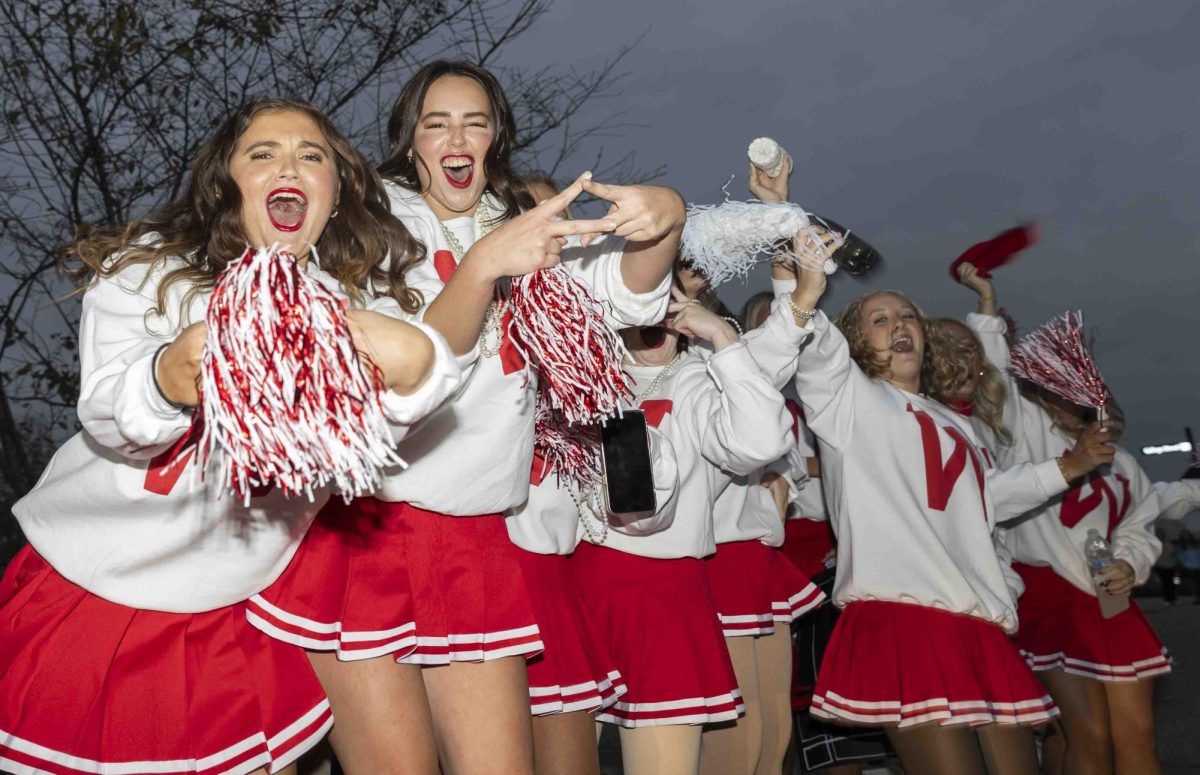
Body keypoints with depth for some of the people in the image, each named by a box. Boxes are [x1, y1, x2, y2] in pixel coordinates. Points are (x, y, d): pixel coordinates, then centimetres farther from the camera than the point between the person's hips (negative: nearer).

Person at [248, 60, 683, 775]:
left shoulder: (531, 218, 15)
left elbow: (628, 294, -2)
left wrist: (666, 217, -23)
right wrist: (485, 262, -28)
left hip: (476, 540, 4)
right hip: (360, 525, -3)